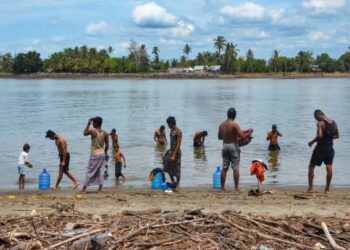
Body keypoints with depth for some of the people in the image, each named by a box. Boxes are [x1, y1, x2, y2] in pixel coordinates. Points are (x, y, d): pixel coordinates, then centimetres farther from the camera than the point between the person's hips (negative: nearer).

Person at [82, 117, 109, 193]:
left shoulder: (92, 131, -14)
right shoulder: (105, 133, -1)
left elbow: (85, 133, 6)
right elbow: (107, 145, 2)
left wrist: (88, 124, 9)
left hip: (94, 154, -4)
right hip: (102, 154, 4)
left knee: (90, 172, 2)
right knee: (101, 172, 7)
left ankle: (84, 188, 6)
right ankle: (100, 188, 7)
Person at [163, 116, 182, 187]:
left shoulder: (178, 131, -17)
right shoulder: (171, 130, 10)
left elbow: (178, 144, -21)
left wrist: (174, 155, -25)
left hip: (176, 151, -9)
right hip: (171, 150, 9)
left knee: (177, 169, 0)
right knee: (168, 167, 9)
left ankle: (177, 184, 11)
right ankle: (173, 182, 20)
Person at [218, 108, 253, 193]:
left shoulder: (222, 124, 3)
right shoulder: (234, 124, -15)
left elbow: (219, 137, 14)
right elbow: (243, 136, -18)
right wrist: (250, 132, -1)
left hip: (225, 146, 5)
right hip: (233, 146, -5)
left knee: (224, 168, 11)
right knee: (235, 168, 1)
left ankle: (222, 188, 14)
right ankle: (236, 189, 2)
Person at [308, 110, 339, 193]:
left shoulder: (320, 123, -12)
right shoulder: (333, 123, 8)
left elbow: (320, 136, -23)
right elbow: (337, 136, 18)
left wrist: (312, 142, -9)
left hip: (321, 147, -6)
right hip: (330, 148, 6)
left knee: (311, 166, 3)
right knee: (329, 168, 7)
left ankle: (310, 188, 0)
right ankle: (327, 188, 11)